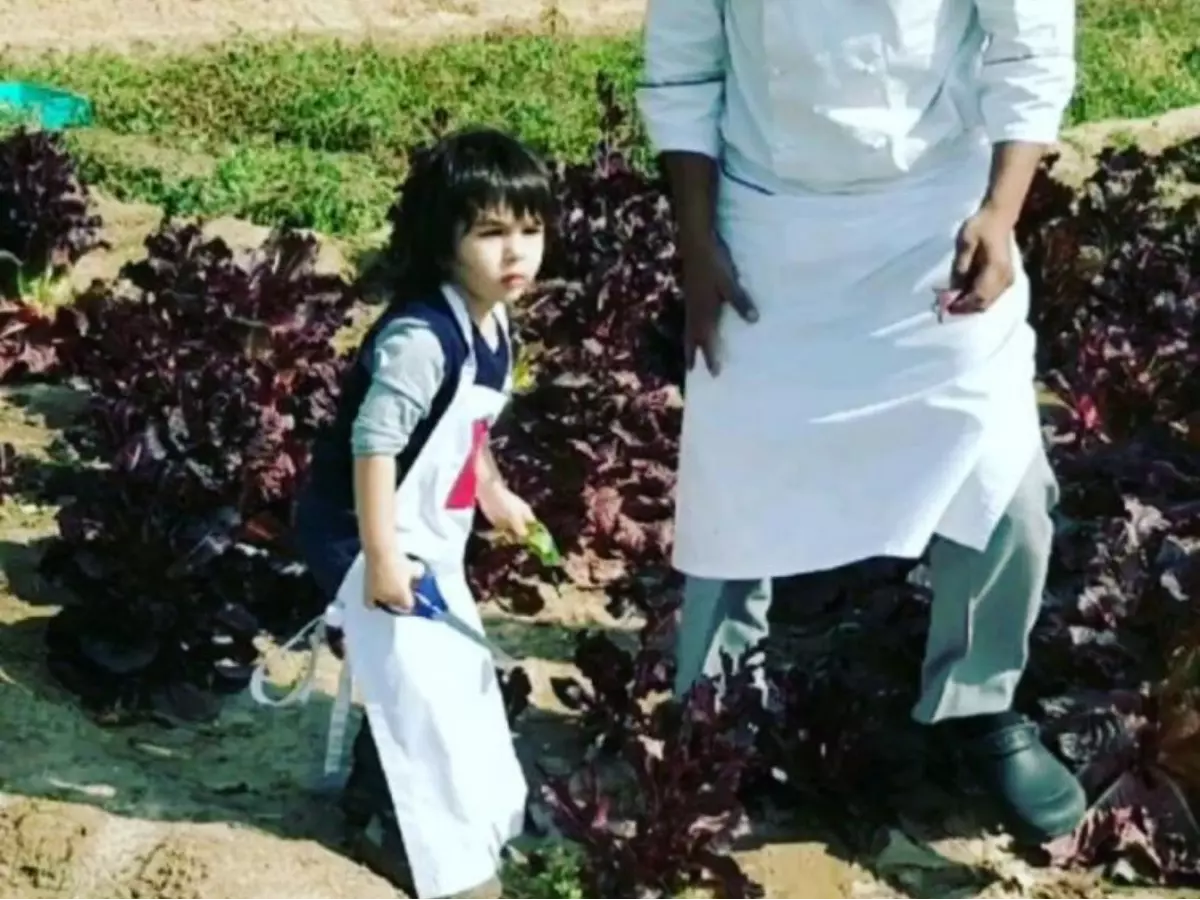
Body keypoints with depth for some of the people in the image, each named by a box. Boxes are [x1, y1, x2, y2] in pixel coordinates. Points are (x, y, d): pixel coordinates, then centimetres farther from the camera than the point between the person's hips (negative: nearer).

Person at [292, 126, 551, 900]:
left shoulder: (492, 323, 2)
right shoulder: (421, 336, -29)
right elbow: (374, 442, -29)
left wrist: (495, 495, 29)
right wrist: (380, 557, -27)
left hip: (430, 537, 10)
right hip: (372, 537, -10)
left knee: (457, 670, 23)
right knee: (421, 688, -4)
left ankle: (383, 804, 42)